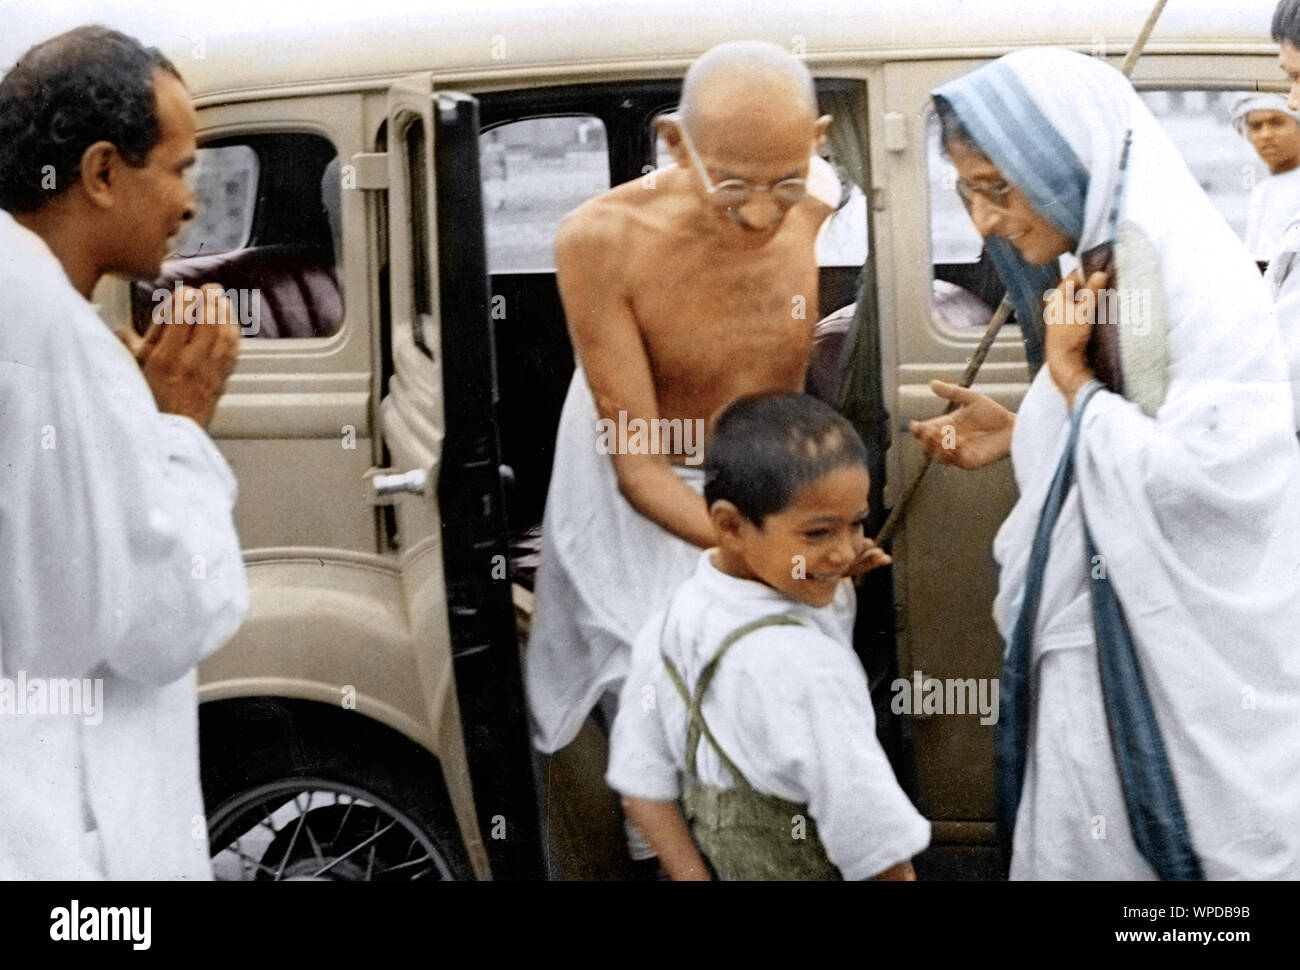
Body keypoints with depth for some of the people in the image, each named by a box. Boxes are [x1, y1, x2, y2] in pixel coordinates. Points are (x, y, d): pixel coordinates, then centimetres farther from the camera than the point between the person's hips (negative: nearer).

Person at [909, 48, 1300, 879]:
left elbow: (1208, 474, -26)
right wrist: (1019, 435, 5)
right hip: (1104, 639, 9)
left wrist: (1071, 381, -15)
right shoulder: (1100, 269, 8)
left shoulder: (1194, 271, -18)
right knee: (1083, 846, 15)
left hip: (1186, 658, -8)